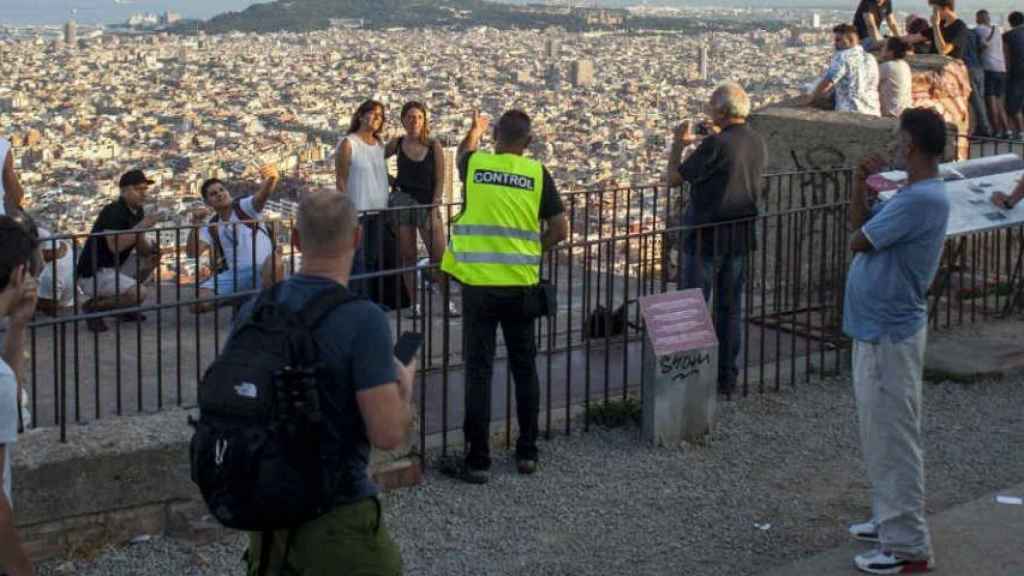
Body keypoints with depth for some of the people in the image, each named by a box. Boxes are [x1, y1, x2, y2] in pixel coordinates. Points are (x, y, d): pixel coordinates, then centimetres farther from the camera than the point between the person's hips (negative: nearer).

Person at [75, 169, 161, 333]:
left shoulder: (137, 211, 7)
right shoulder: (112, 212, -19)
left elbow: (142, 249, 7)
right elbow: (115, 246, -32)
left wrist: (150, 249, -16)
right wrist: (140, 227, -27)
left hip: (115, 268, 9)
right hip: (93, 275, -9)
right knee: (139, 294, -26)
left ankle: (125, 307, 12)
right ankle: (93, 306, -3)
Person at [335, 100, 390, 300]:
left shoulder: (380, 145, 12)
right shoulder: (348, 144, -6)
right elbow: (341, 179, -8)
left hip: (378, 210, 7)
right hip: (357, 210, -7)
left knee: (374, 259, 9)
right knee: (357, 260, -7)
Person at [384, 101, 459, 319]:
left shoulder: (434, 146, 1)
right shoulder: (397, 144, 5)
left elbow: (439, 180, 0)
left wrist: (434, 207, -9)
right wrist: (390, 180, 12)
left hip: (428, 203, -1)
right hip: (402, 201, 1)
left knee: (439, 255, -6)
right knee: (407, 256, 2)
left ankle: (448, 302, 2)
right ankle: (414, 304, 7)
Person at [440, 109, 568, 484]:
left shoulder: (475, 165, -1)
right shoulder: (537, 174, -2)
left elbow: (463, 152, 25)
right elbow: (560, 230, -2)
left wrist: (475, 130, 46)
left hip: (479, 284, -1)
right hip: (521, 286, 1)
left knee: (478, 371, 2)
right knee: (524, 368, 14)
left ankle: (478, 460, 3)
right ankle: (527, 453, 21)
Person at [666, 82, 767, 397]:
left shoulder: (716, 144, -20)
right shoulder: (758, 143, 3)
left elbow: (674, 178, -13)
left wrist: (678, 144, 2)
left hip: (706, 238, -7)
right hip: (741, 237, 7)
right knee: (730, 308, 14)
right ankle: (727, 377, 19)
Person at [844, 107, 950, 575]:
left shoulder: (921, 199, -23)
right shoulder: (909, 194, 10)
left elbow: (859, 240, -21)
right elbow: (860, 223, 16)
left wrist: (866, 224, -2)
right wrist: (861, 184, 3)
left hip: (890, 336, -11)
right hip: (876, 329, 11)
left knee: (894, 439, -4)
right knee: (881, 434, 20)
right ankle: (892, 520, 33)